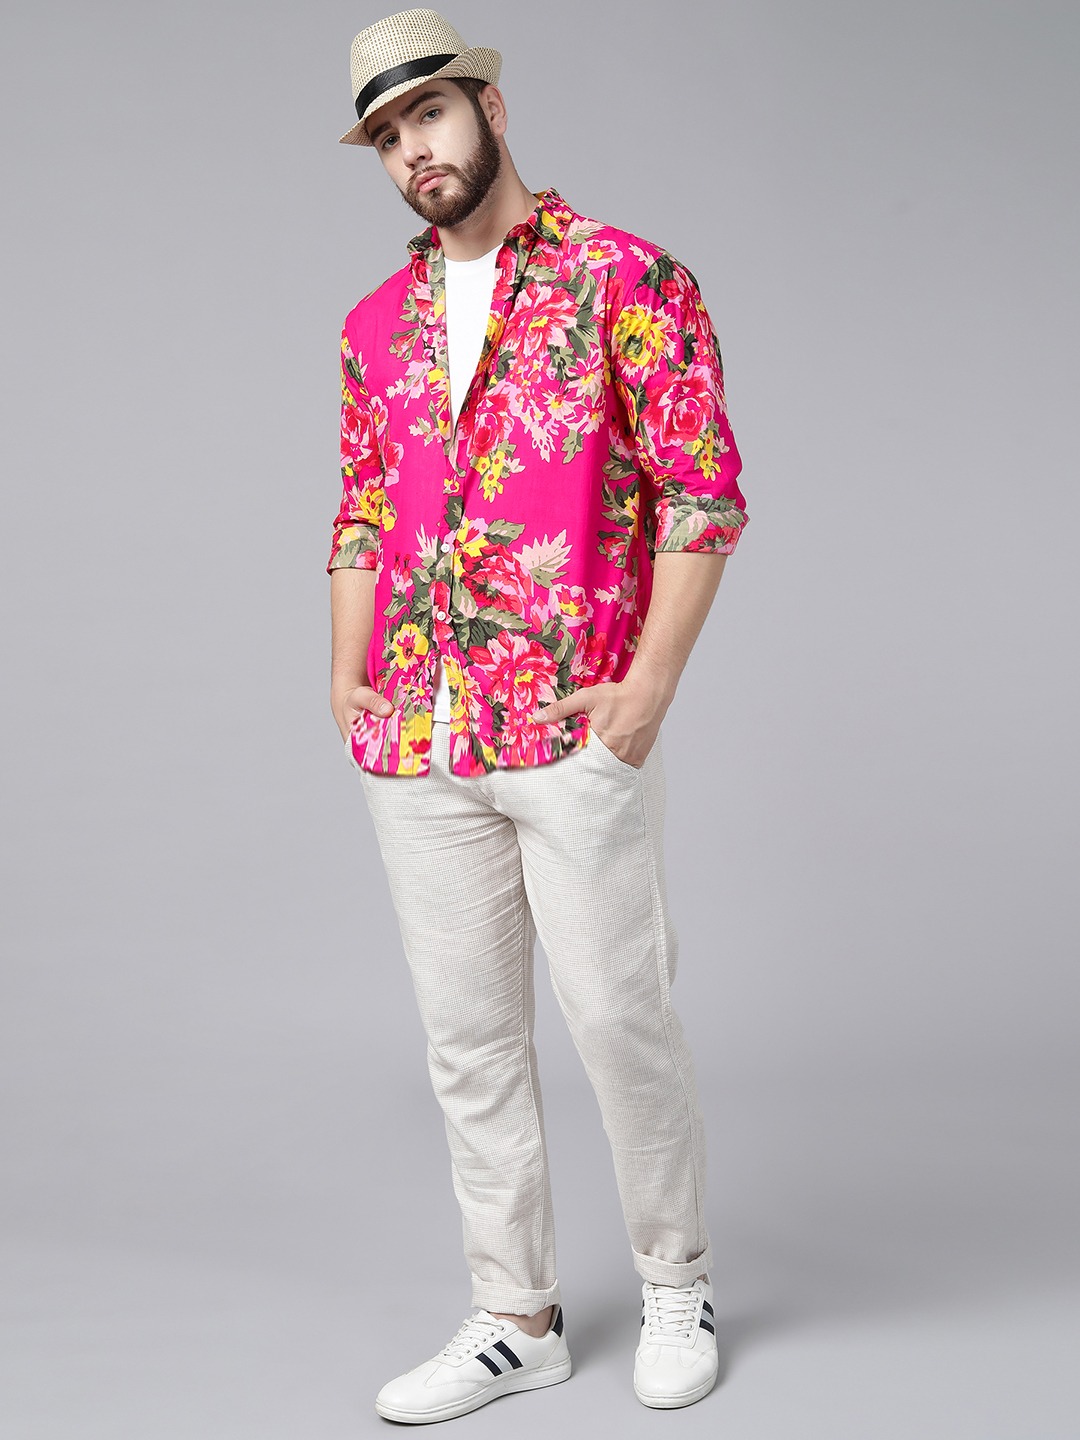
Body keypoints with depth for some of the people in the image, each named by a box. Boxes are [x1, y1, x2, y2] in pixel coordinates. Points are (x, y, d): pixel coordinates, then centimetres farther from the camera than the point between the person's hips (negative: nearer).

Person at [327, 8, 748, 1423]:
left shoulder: (625, 278, -3)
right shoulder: (377, 323, 14)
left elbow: (705, 491, -7)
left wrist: (649, 690, -12)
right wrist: (349, 686, 7)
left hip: (578, 736, -5)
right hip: (417, 749, 5)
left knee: (620, 1017, 2)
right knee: (469, 1040, 9)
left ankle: (677, 1288, 25)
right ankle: (515, 1319, 23)